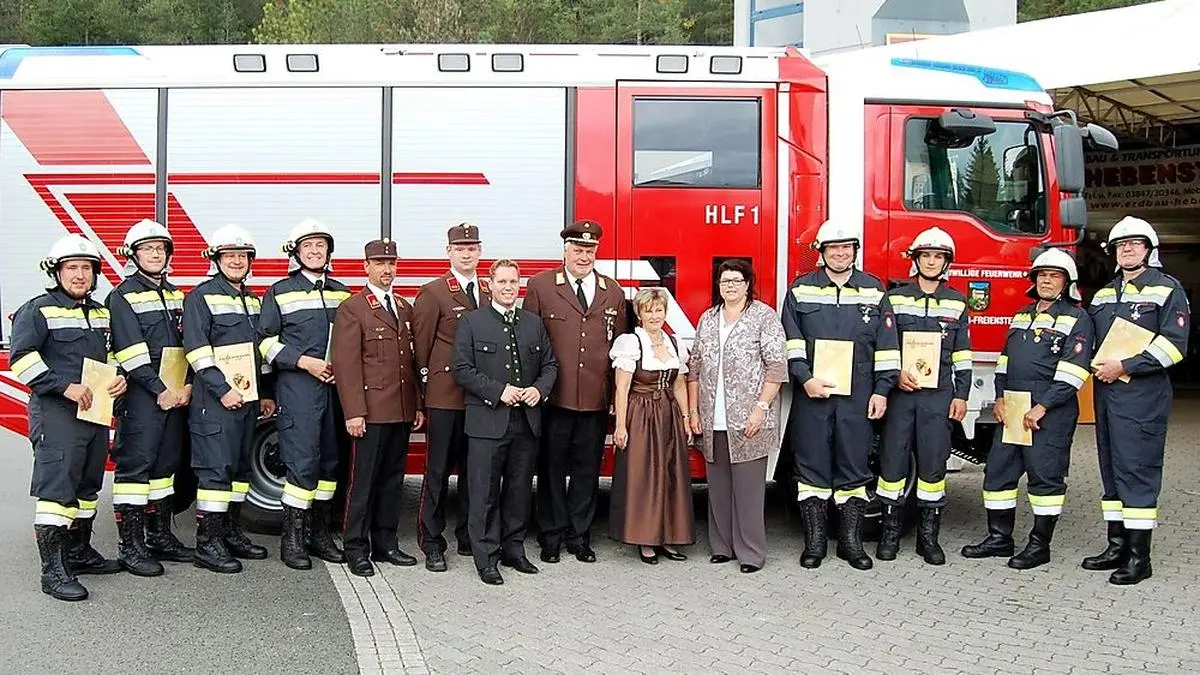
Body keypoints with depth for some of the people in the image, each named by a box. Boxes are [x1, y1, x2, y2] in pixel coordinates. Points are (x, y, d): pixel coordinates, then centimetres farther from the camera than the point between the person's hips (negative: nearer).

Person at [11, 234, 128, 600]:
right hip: (56, 411, -8)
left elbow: (112, 353, 27)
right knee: (57, 486, -11)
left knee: (88, 485, 15)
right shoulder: (39, 310, -5)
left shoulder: (101, 313, 17)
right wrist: (65, 387, -20)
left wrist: (119, 377, 5)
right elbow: (22, 358, -13)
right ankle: (53, 570, -11)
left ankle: (80, 552, 27)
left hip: (96, 410, 8)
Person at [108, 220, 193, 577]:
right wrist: (159, 390, -16)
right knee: (135, 465, -7)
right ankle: (131, 546, -4)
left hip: (177, 395, 7)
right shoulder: (123, 296, -4)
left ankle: (160, 537, 21)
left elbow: (189, 343, 14)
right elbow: (130, 352, -13)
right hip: (141, 395, -7)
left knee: (165, 464, 12)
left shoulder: (175, 295, 17)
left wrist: (188, 385, 0)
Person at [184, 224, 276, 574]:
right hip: (215, 399, -8)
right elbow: (196, 350, -14)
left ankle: (231, 532, 19)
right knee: (216, 468, -9)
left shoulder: (253, 300, 18)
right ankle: (207, 543, -6)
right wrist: (223, 390, -19)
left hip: (247, 397, 8)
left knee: (240, 466, 11)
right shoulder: (201, 296, -5)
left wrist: (266, 393, 18)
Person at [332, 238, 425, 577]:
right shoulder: (352, 309, -4)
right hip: (371, 412, -6)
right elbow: (346, 365, -10)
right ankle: (356, 549, 8)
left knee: (392, 479, 12)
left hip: (402, 411, 6)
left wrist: (418, 405, 14)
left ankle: (385, 543, 21)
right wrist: (354, 412, -16)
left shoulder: (404, 308, 16)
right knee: (363, 480, -1)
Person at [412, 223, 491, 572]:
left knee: (473, 469, 11)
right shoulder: (433, 293, -3)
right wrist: (429, 382, 0)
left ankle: (468, 537, 22)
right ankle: (432, 544, 7)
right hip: (445, 398, -5)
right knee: (438, 470, 0)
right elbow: (421, 344, -1)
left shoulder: (490, 293, 12)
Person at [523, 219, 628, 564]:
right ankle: (551, 536, 19)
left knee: (588, 470, 10)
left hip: (596, 401, 3)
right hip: (554, 399, -3)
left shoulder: (613, 292, 10)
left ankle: (579, 535, 22)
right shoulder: (541, 286, 0)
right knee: (552, 469, 8)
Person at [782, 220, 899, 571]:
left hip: (857, 397, 1)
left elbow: (886, 346, 7)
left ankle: (851, 541, 15)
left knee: (854, 469, 5)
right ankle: (814, 541, 12)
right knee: (812, 467, 3)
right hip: (811, 394, 0)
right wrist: (805, 378, -11)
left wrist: (882, 390, 1)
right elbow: (790, 341, 1)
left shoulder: (873, 290, 8)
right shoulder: (801, 289, 6)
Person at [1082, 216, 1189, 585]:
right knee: (1111, 470, 10)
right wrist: (1095, 366, 6)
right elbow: (1089, 339, 26)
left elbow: (1174, 343, -11)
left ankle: (1139, 556, -4)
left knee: (1137, 470, -8)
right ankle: (1117, 546, 17)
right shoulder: (1103, 294, 18)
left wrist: (1124, 367, -15)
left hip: (1142, 396, -7)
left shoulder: (1167, 289, -2)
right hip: (1106, 393, 7)